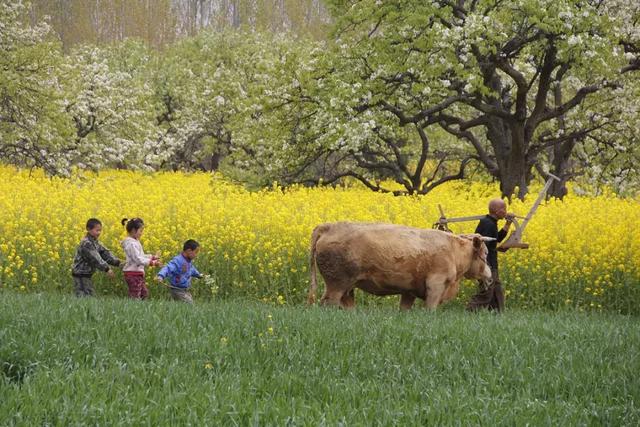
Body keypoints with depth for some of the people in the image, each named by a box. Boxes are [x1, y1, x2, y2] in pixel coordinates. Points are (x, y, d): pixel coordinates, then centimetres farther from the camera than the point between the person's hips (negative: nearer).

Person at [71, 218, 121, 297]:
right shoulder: (86, 243, -20)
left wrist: (117, 262, -8)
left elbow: (105, 253, 6)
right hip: (80, 275, -10)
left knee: (90, 296, 13)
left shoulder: (95, 243, 12)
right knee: (84, 297, -12)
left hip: (87, 275, 10)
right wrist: (106, 269, -29)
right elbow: (95, 258, -25)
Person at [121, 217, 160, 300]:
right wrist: (152, 263, -24)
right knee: (135, 297, -8)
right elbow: (138, 259, -24)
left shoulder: (135, 242, 13)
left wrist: (152, 257, 11)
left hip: (138, 274, 11)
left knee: (144, 293, 16)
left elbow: (140, 256, 21)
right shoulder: (131, 244, -19)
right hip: (133, 274, -11)